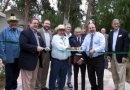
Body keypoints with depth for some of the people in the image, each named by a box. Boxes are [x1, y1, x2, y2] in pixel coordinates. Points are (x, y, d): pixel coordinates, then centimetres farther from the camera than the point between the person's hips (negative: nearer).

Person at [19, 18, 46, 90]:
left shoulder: (38, 34, 17)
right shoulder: (25, 32, -10)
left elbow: (42, 44, 21)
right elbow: (23, 45, -23)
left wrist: (45, 48, -3)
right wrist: (36, 48, -24)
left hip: (36, 59, 8)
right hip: (27, 60, -8)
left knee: (34, 79, 18)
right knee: (27, 80, 0)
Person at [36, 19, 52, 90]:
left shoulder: (50, 33, 13)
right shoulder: (39, 31, -9)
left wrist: (50, 49, 4)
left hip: (48, 53, 7)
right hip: (41, 53, -7)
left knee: (45, 70, 14)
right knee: (39, 70, 0)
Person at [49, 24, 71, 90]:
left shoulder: (66, 38, 14)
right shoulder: (55, 37, -6)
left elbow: (68, 48, 11)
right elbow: (59, 47, -18)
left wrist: (69, 55, 0)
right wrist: (66, 47, -2)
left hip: (65, 61, 6)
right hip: (56, 60, -6)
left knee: (63, 77, 13)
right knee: (53, 76, 2)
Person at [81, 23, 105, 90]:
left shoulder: (100, 35, -5)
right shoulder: (87, 37, 12)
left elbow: (102, 46, -17)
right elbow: (83, 46, 5)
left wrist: (94, 50, -30)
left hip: (99, 58, -5)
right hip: (89, 59, 6)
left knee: (100, 76, 1)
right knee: (91, 76, 16)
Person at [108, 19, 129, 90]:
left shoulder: (124, 32, -5)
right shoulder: (110, 33, 12)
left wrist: (125, 56, -16)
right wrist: (109, 54, 8)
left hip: (120, 56, -6)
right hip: (112, 55, 6)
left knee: (121, 74, -4)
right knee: (114, 74, 13)